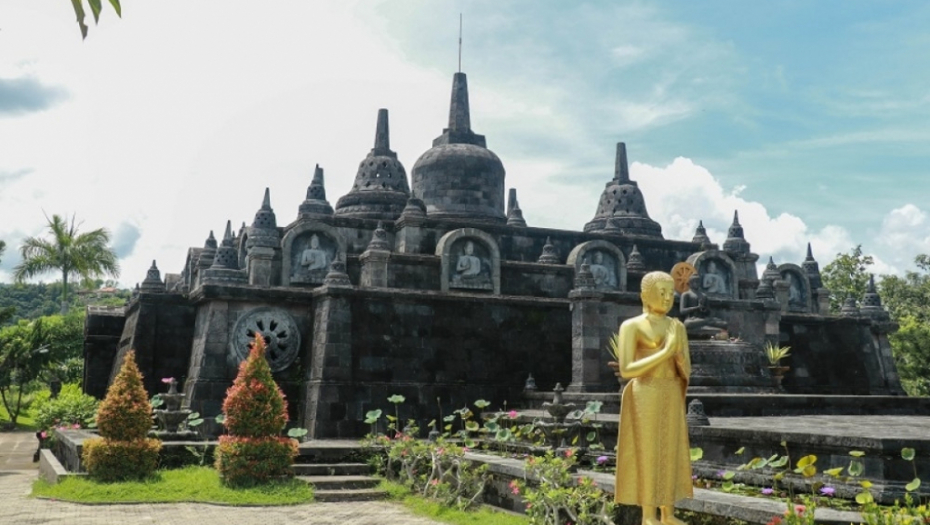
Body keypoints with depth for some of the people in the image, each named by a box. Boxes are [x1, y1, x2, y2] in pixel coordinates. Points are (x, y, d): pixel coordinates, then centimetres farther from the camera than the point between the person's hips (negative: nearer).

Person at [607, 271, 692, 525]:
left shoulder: (678, 327, 9)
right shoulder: (631, 326, -7)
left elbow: (686, 371, 7)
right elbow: (628, 371, -16)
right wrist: (665, 352, -19)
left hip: (671, 397, 6)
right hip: (645, 397, -6)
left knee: (670, 453, 8)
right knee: (647, 453, -3)